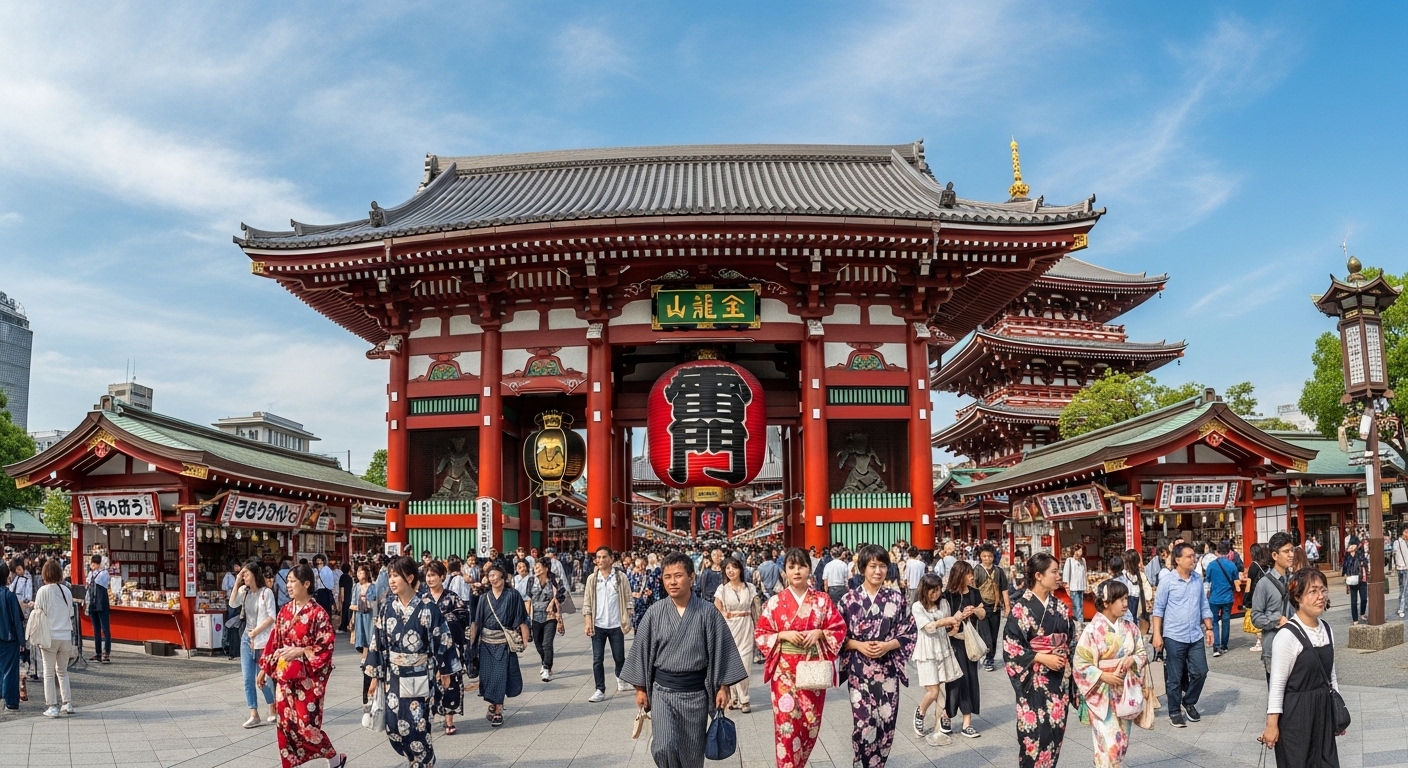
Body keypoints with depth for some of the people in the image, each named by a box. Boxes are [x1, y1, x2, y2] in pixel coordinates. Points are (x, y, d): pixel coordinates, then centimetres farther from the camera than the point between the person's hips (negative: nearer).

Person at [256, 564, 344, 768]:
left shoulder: (318, 613, -12)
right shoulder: (285, 611, 6)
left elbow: (327, 646, -13)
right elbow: (273, 641, 13)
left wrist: (301, 651, -21)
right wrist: (264, 668, 12)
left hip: (307, 677, -6)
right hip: (284, 675, 6)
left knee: (306, 724, -4)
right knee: (285, 723, 8)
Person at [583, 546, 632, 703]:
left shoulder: (621, 578, -3)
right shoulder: (592, 578, 1)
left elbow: (628, 600, 0)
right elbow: (587, 602, 2)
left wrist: (627, 620, -6)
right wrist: (588, 622, -6)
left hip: (616, 625, -1)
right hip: (598, 625, 1)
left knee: (619, 657, 13)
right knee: (597, 659, -1)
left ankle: (620, 679, 39)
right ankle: (600, 690, 7)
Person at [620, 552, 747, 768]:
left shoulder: (707, 612, -7)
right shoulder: (655, 612, -4)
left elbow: (720, 649, -2)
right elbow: (642, 650, 4)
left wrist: (723, 687, -2)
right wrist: (640, 688, 6)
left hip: (695, 691, 0)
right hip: (662, 690, 0)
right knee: (664, 747, -13)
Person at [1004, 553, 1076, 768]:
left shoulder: (1060, 607, 7)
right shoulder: (1022, 607, -10)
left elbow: (1069, 640, 16)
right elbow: (1010, 646, -12)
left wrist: (1067, 660, 1)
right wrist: (1042, 658, -17)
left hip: (1059, 678, 5)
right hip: (1034, 680, -5)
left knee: (1055, 730, 8)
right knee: (1036, 732, -5)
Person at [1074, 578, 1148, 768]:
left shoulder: (1129, 627, 0)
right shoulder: (1093, 629, -15)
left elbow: (1143, 652, 8)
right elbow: (1080, 664, -12)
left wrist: (1133, 659, -13)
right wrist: (1103, 676, -21)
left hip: (1124, 693, 5)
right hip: (1102, 694, -5)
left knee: (1122, 742, 12)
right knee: (1110, 744, -8)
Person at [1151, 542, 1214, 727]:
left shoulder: (1198, 579, 4)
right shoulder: (1167, 580, -10)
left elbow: (1204, 606, 14)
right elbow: (1158, 609, -7)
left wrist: (1209, 628, 9)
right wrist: (1157, 634, -10)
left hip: (1195, 636, 4)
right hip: (1174, 637, -4)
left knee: (1200, 672, 5)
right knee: (1175, 677, 5)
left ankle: (1189, 703, 28)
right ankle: (1175, 712, 18)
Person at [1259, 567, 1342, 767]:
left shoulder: (1326, 630, 4)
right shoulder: (1288, 635, -19)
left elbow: (1331, 675, 14)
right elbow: (1277, 684, -16)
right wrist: (1272, 723, -15)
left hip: (1323, 711, 7)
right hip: (1295, 713, -7)